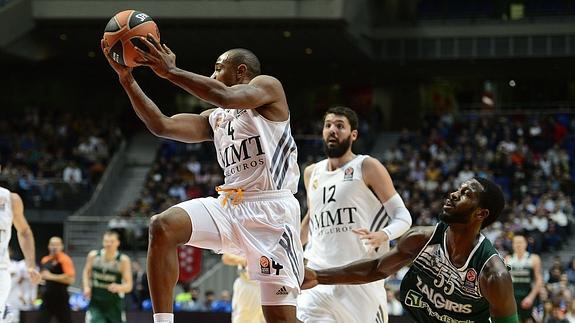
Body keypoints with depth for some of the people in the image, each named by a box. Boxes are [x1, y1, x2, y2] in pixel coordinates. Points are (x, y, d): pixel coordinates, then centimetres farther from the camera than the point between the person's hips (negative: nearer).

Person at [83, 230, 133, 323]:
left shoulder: (123, 260, -14)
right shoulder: (93, 256, -6)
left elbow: (129, 286, -16)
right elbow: (86, 272, 14)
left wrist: (118, 287, -37)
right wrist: (86, 287, -3)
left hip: (114, 304, -1)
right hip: (96, 301, 1)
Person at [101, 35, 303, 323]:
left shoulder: (268, 86, 3)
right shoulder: (215, 119, 23)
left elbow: (225, 96, -18)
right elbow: (161, 125, 14)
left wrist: (171, 71, -15)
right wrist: (126, 78, 7)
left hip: (270, 208, -6)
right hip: (230, 205, 6)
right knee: (162, 226, -19)